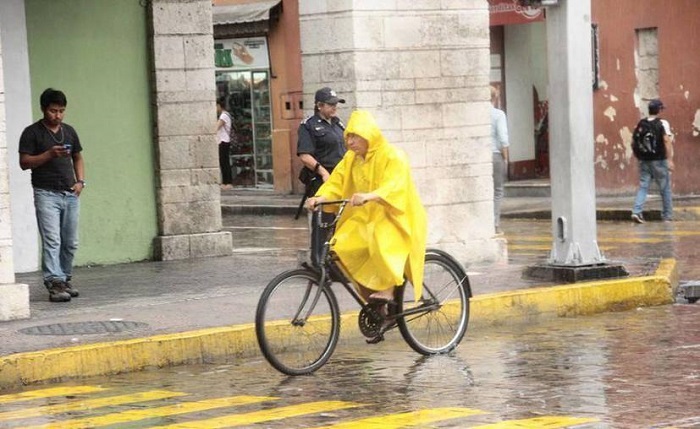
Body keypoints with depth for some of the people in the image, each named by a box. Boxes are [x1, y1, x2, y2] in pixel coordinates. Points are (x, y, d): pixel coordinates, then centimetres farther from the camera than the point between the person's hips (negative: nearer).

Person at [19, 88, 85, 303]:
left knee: (70, 243, 8)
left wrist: (80, 181, 6)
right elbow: (24, 162, -7)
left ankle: (65, 280, 20)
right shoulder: (32, 132, -2)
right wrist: (49, 154, -19)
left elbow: (78, 158, 22)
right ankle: (54, 284, -18)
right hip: (46, 194, -5)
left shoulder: (69, 131, 15)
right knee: (51, 241, -13)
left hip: (70, 194, 5)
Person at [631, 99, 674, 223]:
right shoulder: (662, 123, -8)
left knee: (643, 187, 5)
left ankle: (637, 211, -13)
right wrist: (670, 159, -18)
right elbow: (667, 141, -16)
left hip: (644, 160, 4)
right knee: (665, 188, 8)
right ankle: (667, 215, 14)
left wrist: (638, 156, 22)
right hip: (659, 161, -4)